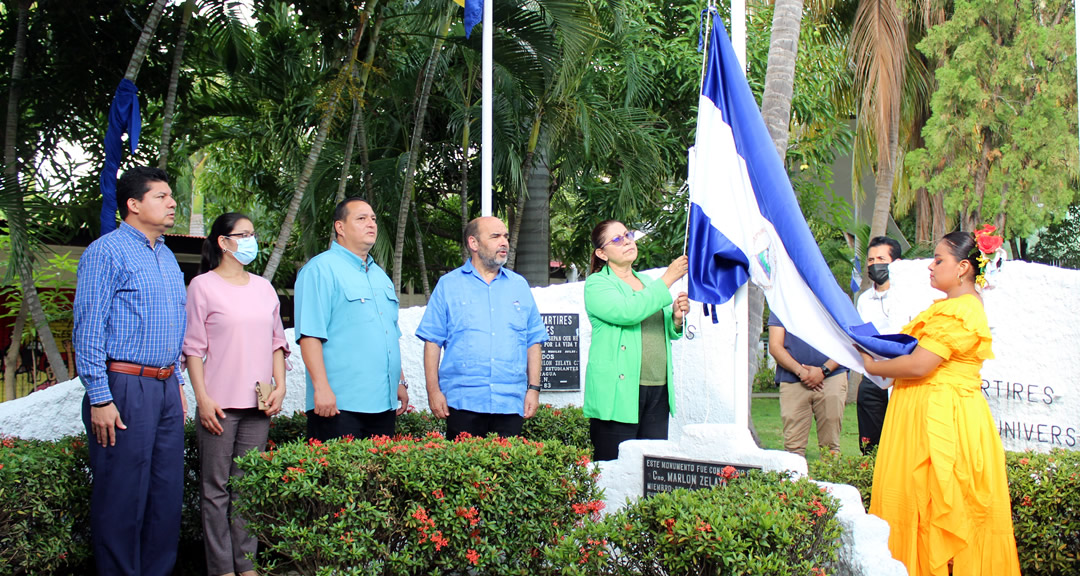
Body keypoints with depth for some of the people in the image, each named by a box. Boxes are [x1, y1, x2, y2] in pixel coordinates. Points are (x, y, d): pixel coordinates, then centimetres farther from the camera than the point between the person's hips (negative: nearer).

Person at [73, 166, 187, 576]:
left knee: (167, 491, 11)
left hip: (165, 388, 8)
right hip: (124, 388, -8)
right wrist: (100, 399, -17)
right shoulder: (106, 253, -8)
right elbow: (88, 331, -13)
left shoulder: (166, 257, 17)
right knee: (122, 496, -2)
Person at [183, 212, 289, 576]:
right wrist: (203, 398, -10)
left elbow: (276, 341, 17)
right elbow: (193, 348, -4)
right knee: (217, 489, 0)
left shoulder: (263, 288, 14)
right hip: (220, 405, -4)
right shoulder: (203, 286, -1)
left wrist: (280, 386, 5)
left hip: (258, 405, 5)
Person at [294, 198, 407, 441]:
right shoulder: (321, 270, -6)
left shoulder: (380, 275, 21)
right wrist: (322, 387, -20)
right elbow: (309, 334, -14)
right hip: (339, 404, -8)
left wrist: (400, 383, 22)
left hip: (383, 403, 8)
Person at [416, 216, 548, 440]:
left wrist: (534, 388, 5)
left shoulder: (519, 286, 13)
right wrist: (433, 390, -5)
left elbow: (533, 342, 13)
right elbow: (432, 341, 2)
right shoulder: (449, 285, 5)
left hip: (510, 404, 3)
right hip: (463, 402, -2)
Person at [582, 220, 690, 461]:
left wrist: (676, 319, 3)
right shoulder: (597, 284, -1)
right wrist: (667, 280, -15)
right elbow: (627, 312, -19)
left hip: (658, 389, 6)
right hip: (618, 391, -6)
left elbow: (665, 332, 26)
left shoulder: (647, 282, 20)